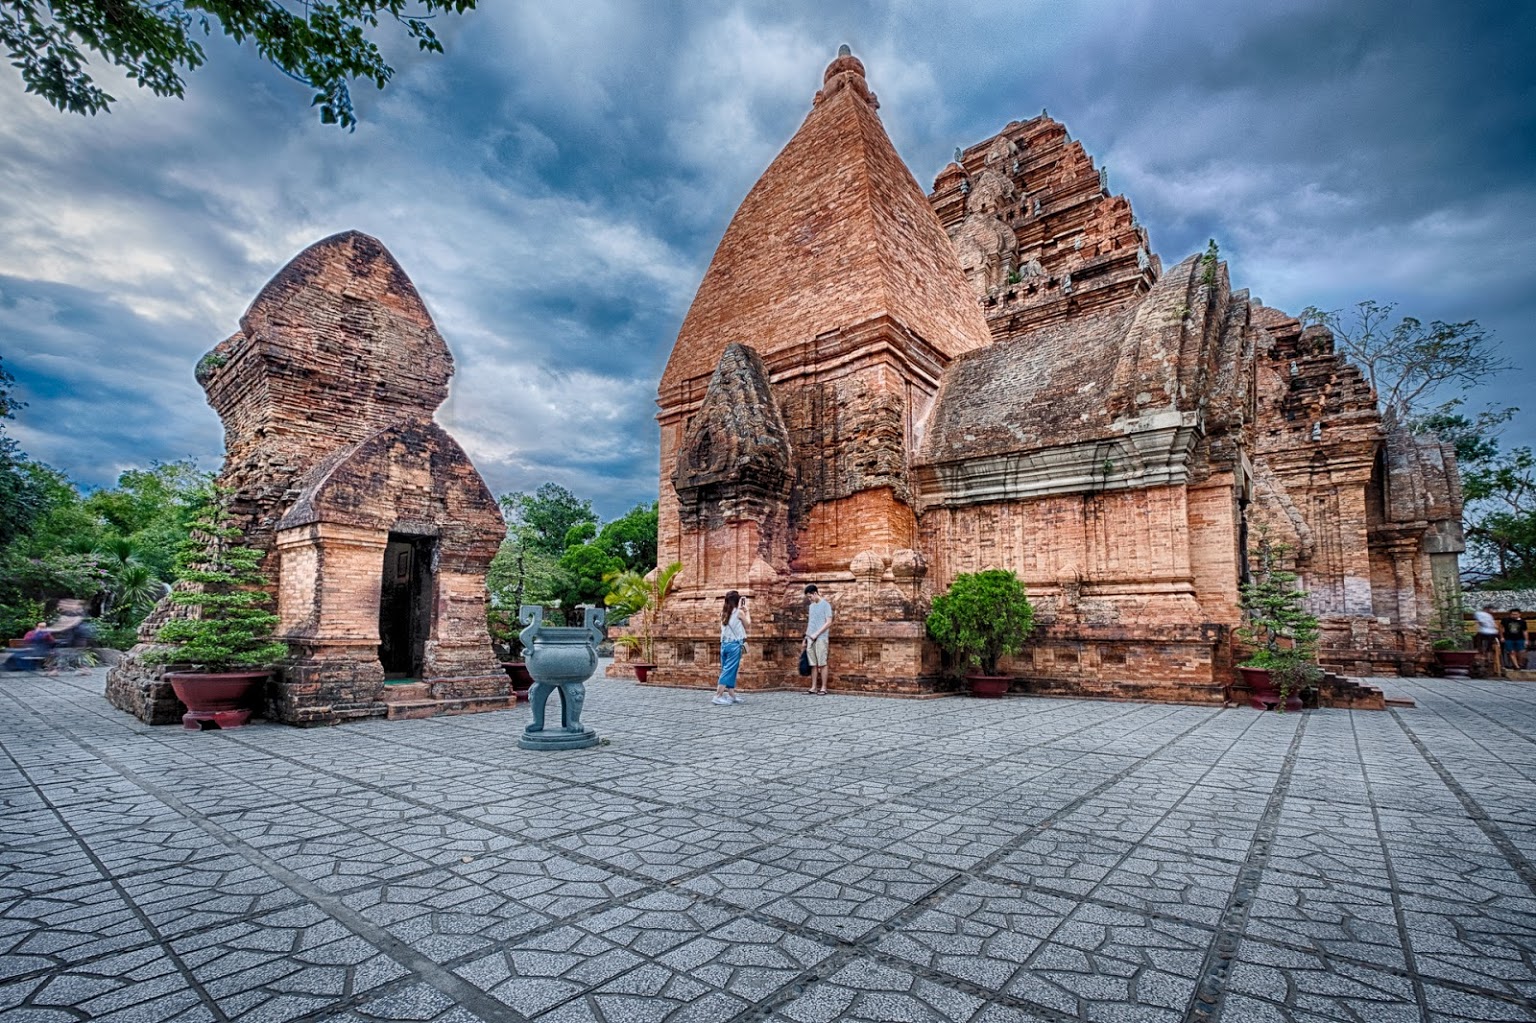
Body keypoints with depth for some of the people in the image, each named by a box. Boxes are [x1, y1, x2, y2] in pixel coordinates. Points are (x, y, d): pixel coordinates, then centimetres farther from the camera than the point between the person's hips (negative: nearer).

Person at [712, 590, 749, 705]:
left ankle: (731, 695, 19)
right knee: (729, 670, -8)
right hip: (735, 644, -7)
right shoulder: (739, 612, -6)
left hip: (724, 644, 7)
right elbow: (748, 624, 8)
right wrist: (746, 611, 16)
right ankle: (718, 697, -15)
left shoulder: (724, 612, 9)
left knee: (726, 670, 12)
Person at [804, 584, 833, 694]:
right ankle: (813, 688, 9)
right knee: (813, 664, 6)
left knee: (822, 664, -3)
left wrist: (816, 634, -13)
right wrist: (806, 637, 15)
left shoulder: (825, 604, -3)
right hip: (810, 639, 6)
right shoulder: (811, 606, 18)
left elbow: (829, 622, -9)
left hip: (821, 638, -6)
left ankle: (823, 688, 2)